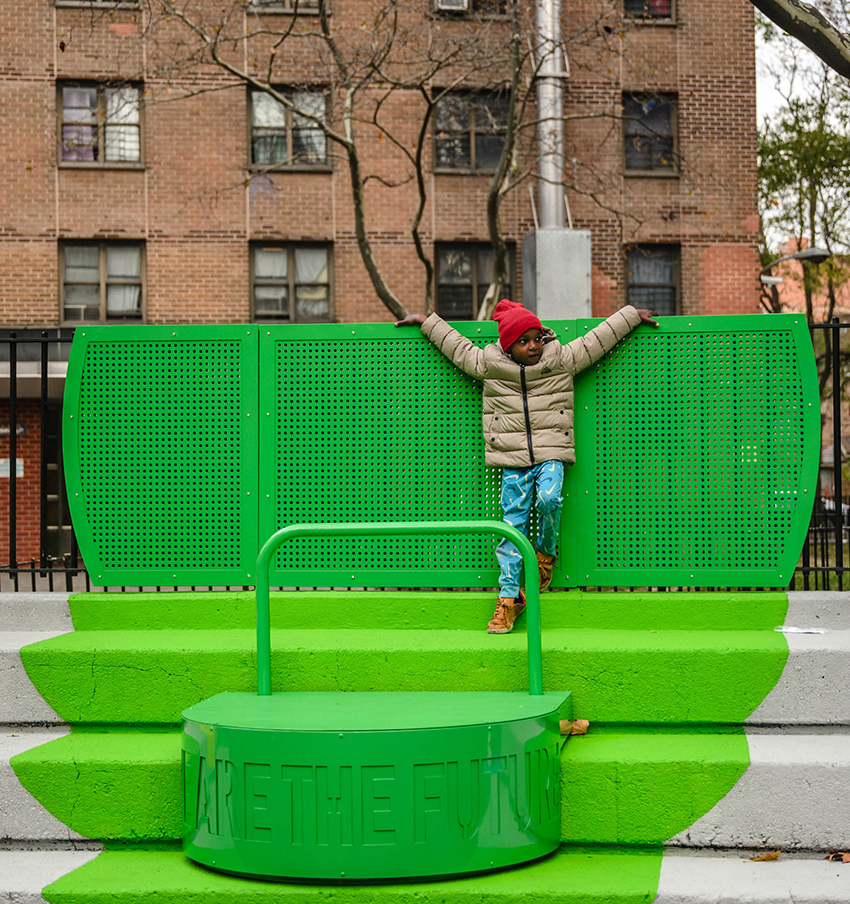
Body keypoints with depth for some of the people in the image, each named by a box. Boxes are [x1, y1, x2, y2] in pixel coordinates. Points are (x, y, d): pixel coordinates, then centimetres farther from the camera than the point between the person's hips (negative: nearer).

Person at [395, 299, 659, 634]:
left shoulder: (561, 359, 3)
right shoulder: (490, 365, 4)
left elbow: (597, 339, 10)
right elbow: (458, 347, 17)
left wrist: (632, 315, 15)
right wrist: (426, 321, 22)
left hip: (550, 454, -1)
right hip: (512, 459, 1)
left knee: (549, 498, -28)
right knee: (513, 522, -4)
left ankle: (546, 551, 4)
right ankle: (509, 596, -1)